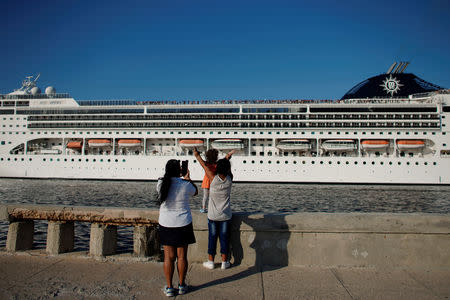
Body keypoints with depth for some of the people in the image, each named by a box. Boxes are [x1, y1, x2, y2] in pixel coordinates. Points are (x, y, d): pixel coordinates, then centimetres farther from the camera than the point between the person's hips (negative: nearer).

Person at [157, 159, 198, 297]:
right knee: (182, 256, 10)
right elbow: (195, 191, 7)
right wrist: (188, 178, 18)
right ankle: (181, 286, 23)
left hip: (166, 225, 2)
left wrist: (182, 178, 26)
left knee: (168, 257, 10)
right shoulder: (186, 185, -14)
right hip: (183, 225, -2)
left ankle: (169, 288, 17)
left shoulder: (161, 184, -7)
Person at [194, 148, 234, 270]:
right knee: (224, 238, 9)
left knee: (212, 237, 9)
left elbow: (205, 166, 1)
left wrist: (197, 156, 14)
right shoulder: (229, 179, -8)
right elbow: (228, 170, 14)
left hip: (213, 215, -1)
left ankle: (210, 262, 18)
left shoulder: (213, 179, -13)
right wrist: (227, 158, 24)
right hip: (225, 215, 1)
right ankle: (224, 262, 17)